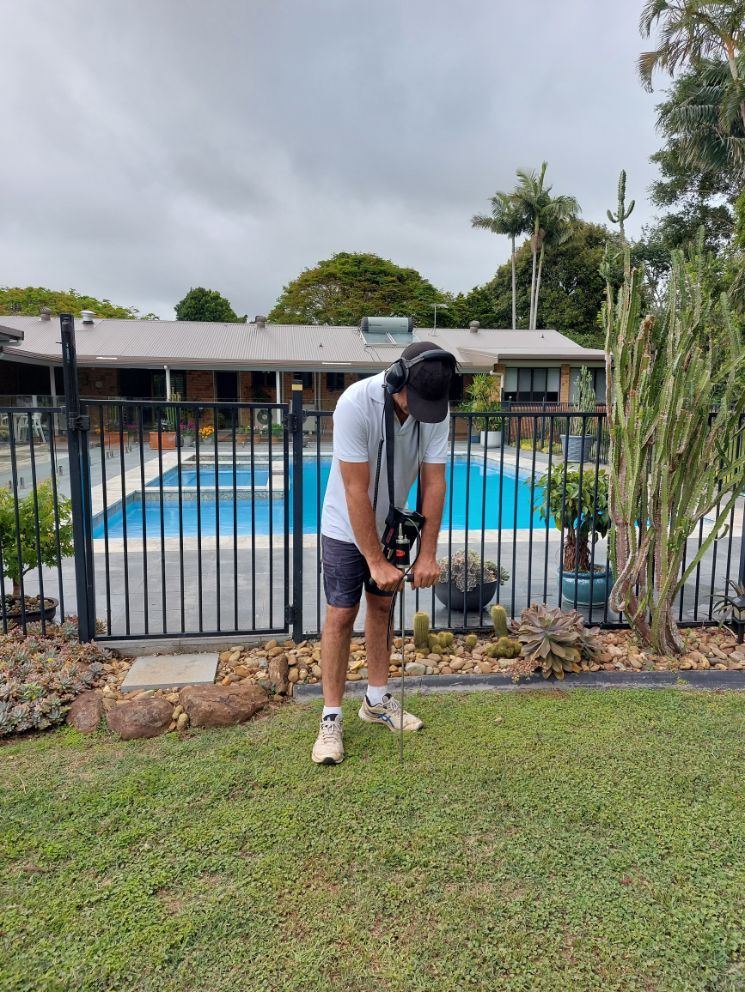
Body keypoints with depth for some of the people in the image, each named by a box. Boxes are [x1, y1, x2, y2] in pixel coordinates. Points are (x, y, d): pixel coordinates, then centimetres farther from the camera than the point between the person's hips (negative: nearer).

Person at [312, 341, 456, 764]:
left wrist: (428, 554, -15)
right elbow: (356, 491, -29)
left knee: (382, 606, 12)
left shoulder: (436, 408, -16)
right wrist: (375, 561, -26)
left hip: (392, 524, 5)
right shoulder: (355, 404, -31)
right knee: (341, 614, -3)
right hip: (347, 528, -5)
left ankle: (377, 700, 27)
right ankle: (331, 717, 8)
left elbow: (434, 482, -13)